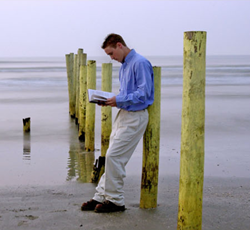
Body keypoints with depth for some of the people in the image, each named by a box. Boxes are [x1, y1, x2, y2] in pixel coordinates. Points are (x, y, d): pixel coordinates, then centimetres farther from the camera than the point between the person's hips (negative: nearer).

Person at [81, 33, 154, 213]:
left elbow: (144, 93, -21)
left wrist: (119, 100, -20)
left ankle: (115, 201, 3)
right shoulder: (124, 65, 16)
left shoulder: (140, 63, -15)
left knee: (114, 157, -9)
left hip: (135, 117, -10)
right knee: (112, 156, 10)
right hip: (124, 115, 10)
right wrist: (110, 100, 5)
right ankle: (101, 196, 16)